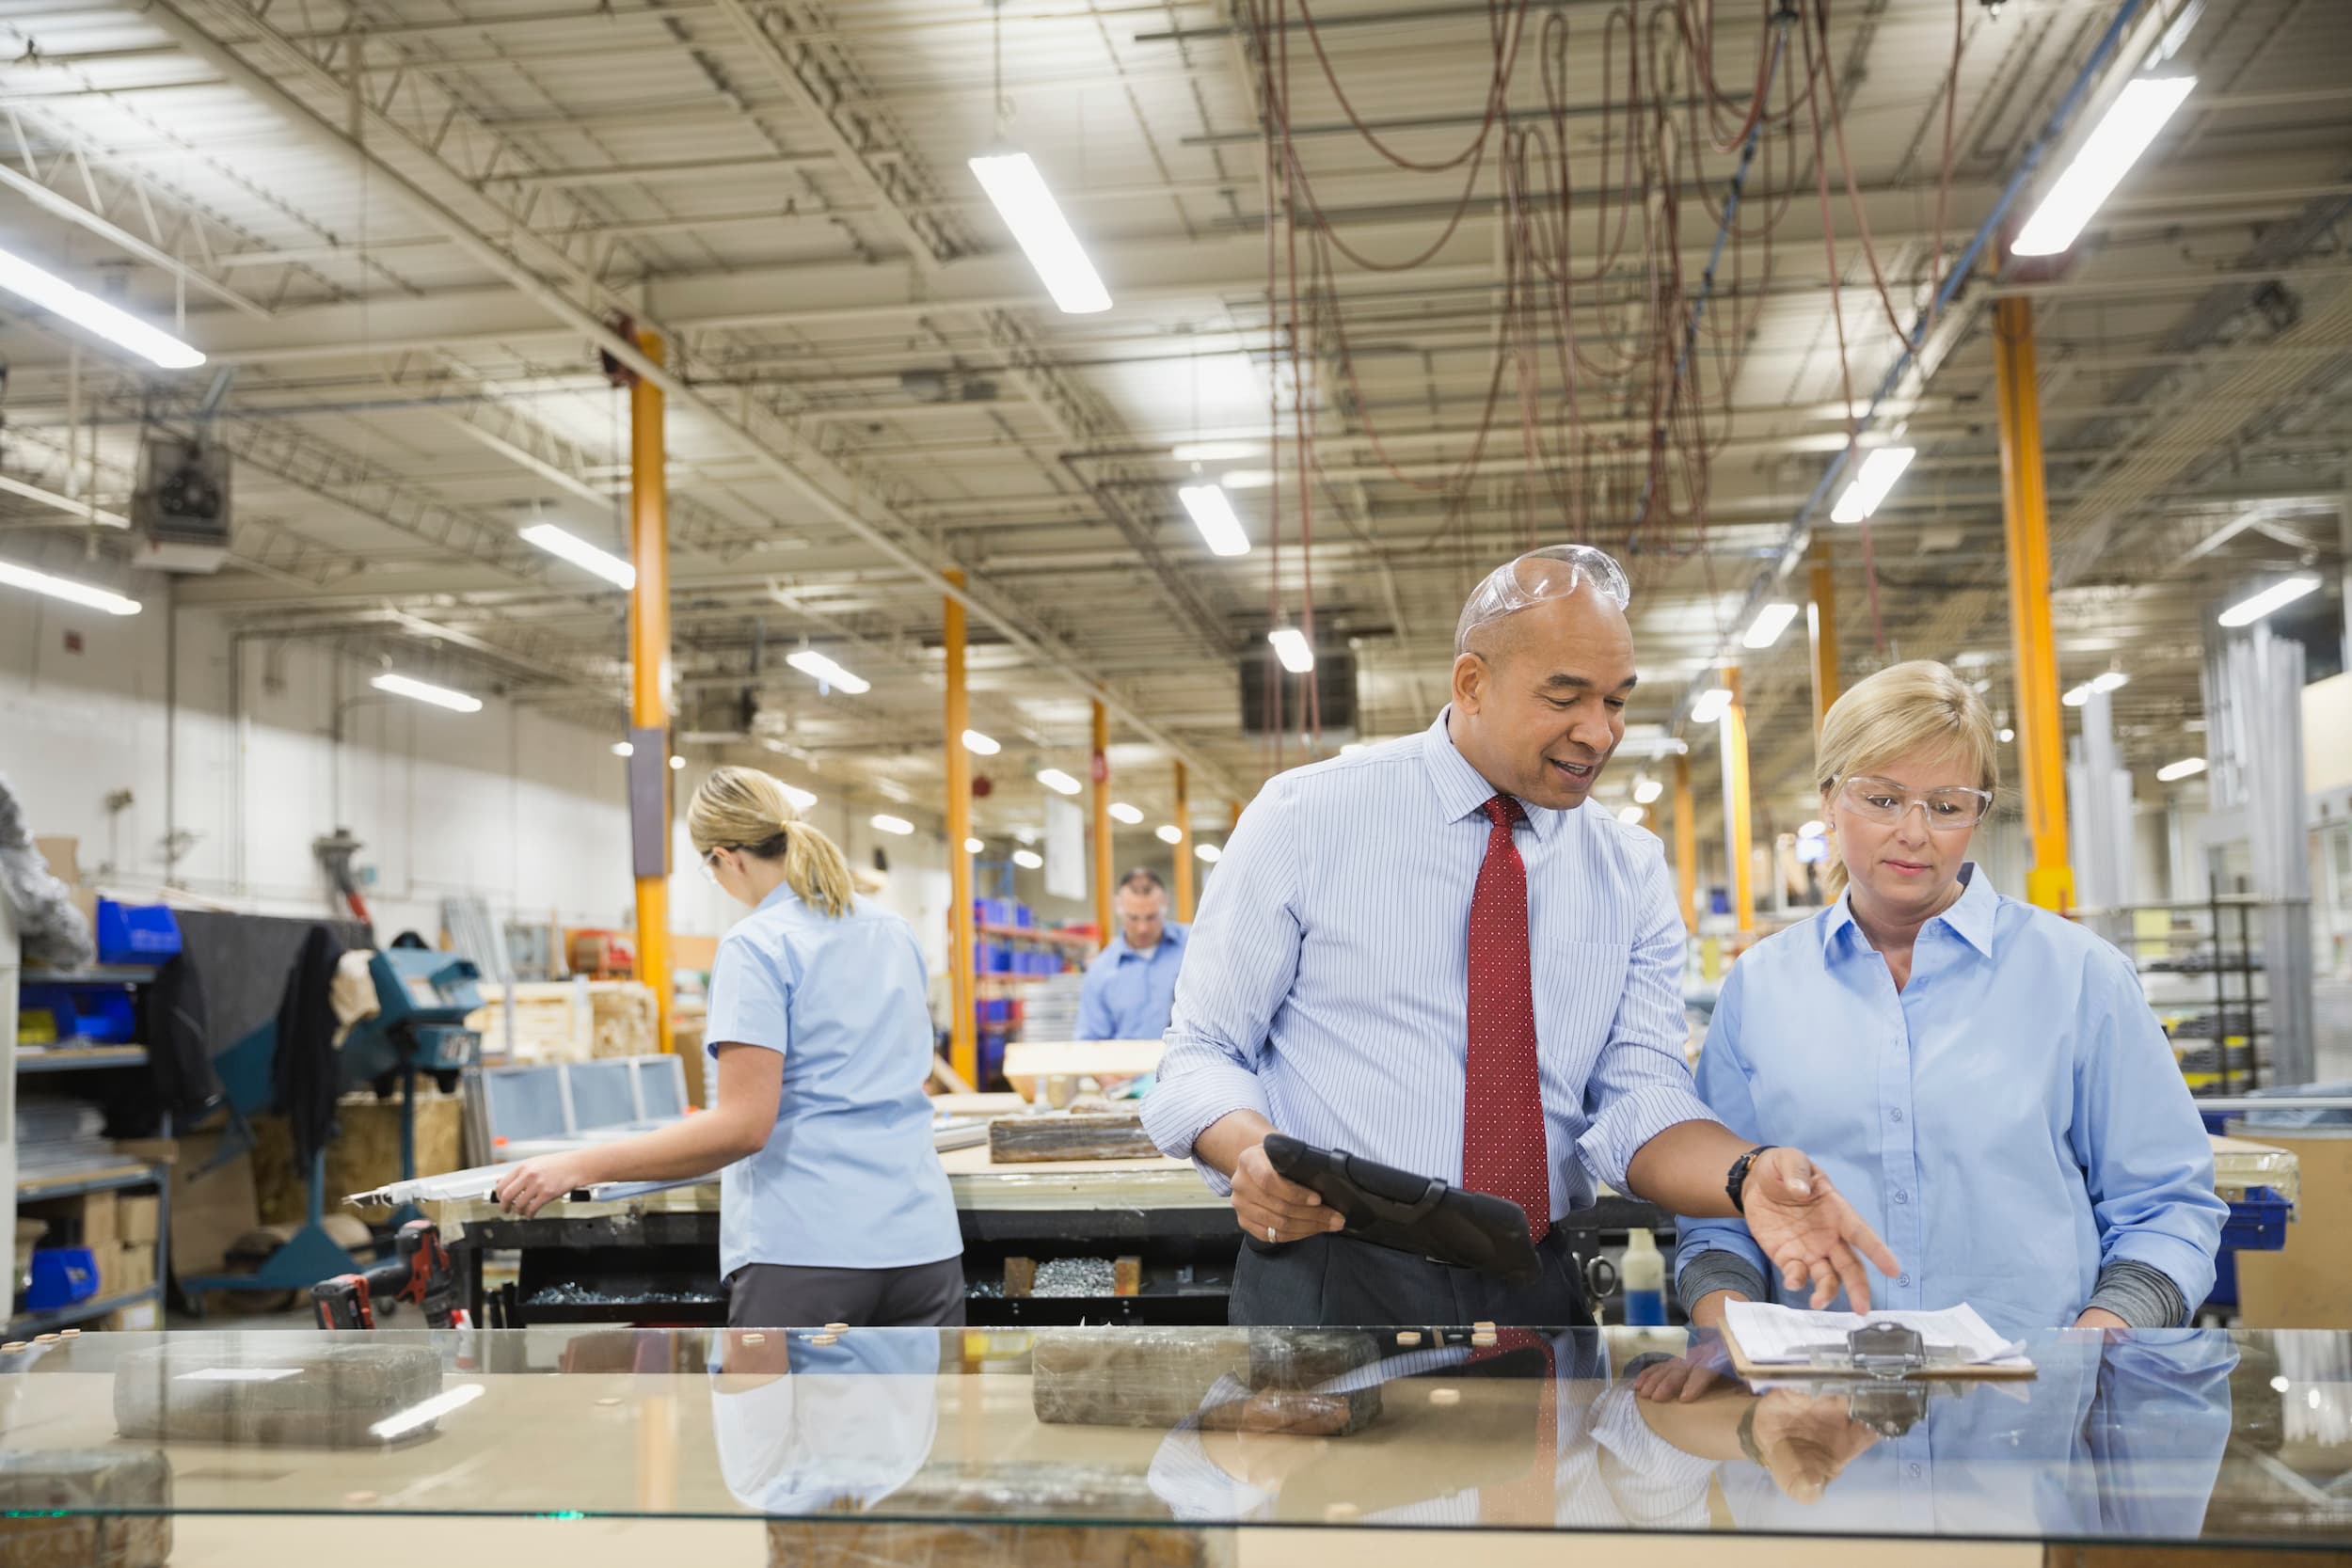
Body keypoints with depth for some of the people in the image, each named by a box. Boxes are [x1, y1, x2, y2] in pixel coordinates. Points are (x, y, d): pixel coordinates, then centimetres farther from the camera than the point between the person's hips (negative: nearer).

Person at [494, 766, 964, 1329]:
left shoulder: (757, 946, -7)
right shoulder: (894, 931, 14)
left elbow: (743, 1125, -15)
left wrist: (578, 1167, -13)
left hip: (806, 1247, -6)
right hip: (922, 1241, 7)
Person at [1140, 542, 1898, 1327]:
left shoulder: (1634, 872, 6)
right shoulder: (1307, 816, -4)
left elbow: (1639, 1095, -1)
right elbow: (1201, 1055, -2)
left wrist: (1749, 1179, -23)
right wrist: (1251, 1152, -24)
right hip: (1329, 1289, -4)